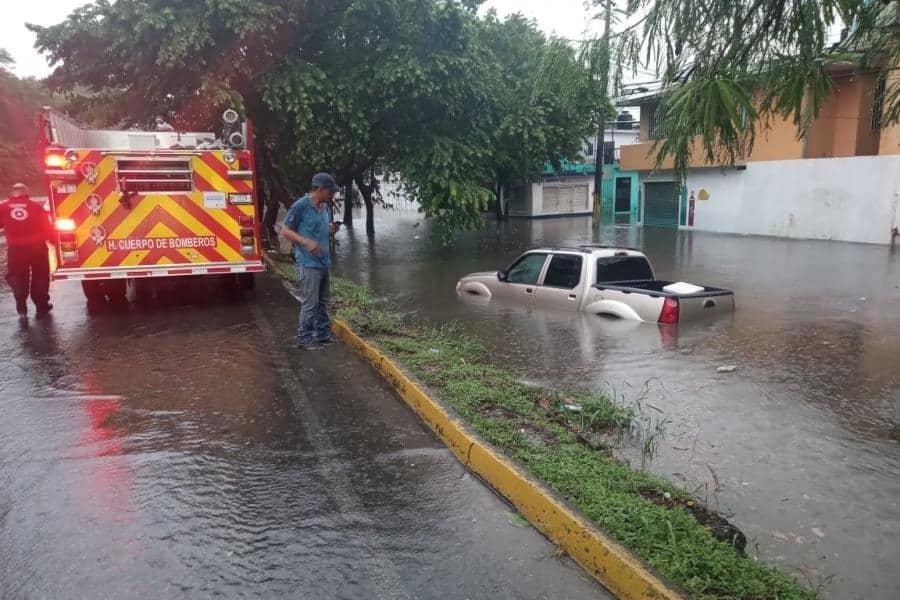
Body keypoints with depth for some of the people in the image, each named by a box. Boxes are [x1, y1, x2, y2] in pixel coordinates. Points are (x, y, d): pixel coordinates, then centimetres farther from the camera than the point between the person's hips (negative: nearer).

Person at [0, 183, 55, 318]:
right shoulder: (36, 206, -1)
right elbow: (47, 227, 0)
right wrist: (54, 241, 11)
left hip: (15, 249, 0)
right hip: (37, 247, 0)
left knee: (17, 277, 14)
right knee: (40, 276, 13)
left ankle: (21, 306, 8)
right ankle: (42, 305, 17)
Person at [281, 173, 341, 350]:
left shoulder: (325, 207, 10)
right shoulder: (300, 206, -12)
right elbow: (285, 231, -10)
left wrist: (332, 229, 1)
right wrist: (306, 242, -22)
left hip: (324, 261, 8)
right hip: (308, 263, -8)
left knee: (323, 301, 15)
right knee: (309, 303, -3)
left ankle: (323, 335, 26)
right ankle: (304, 339, 8)